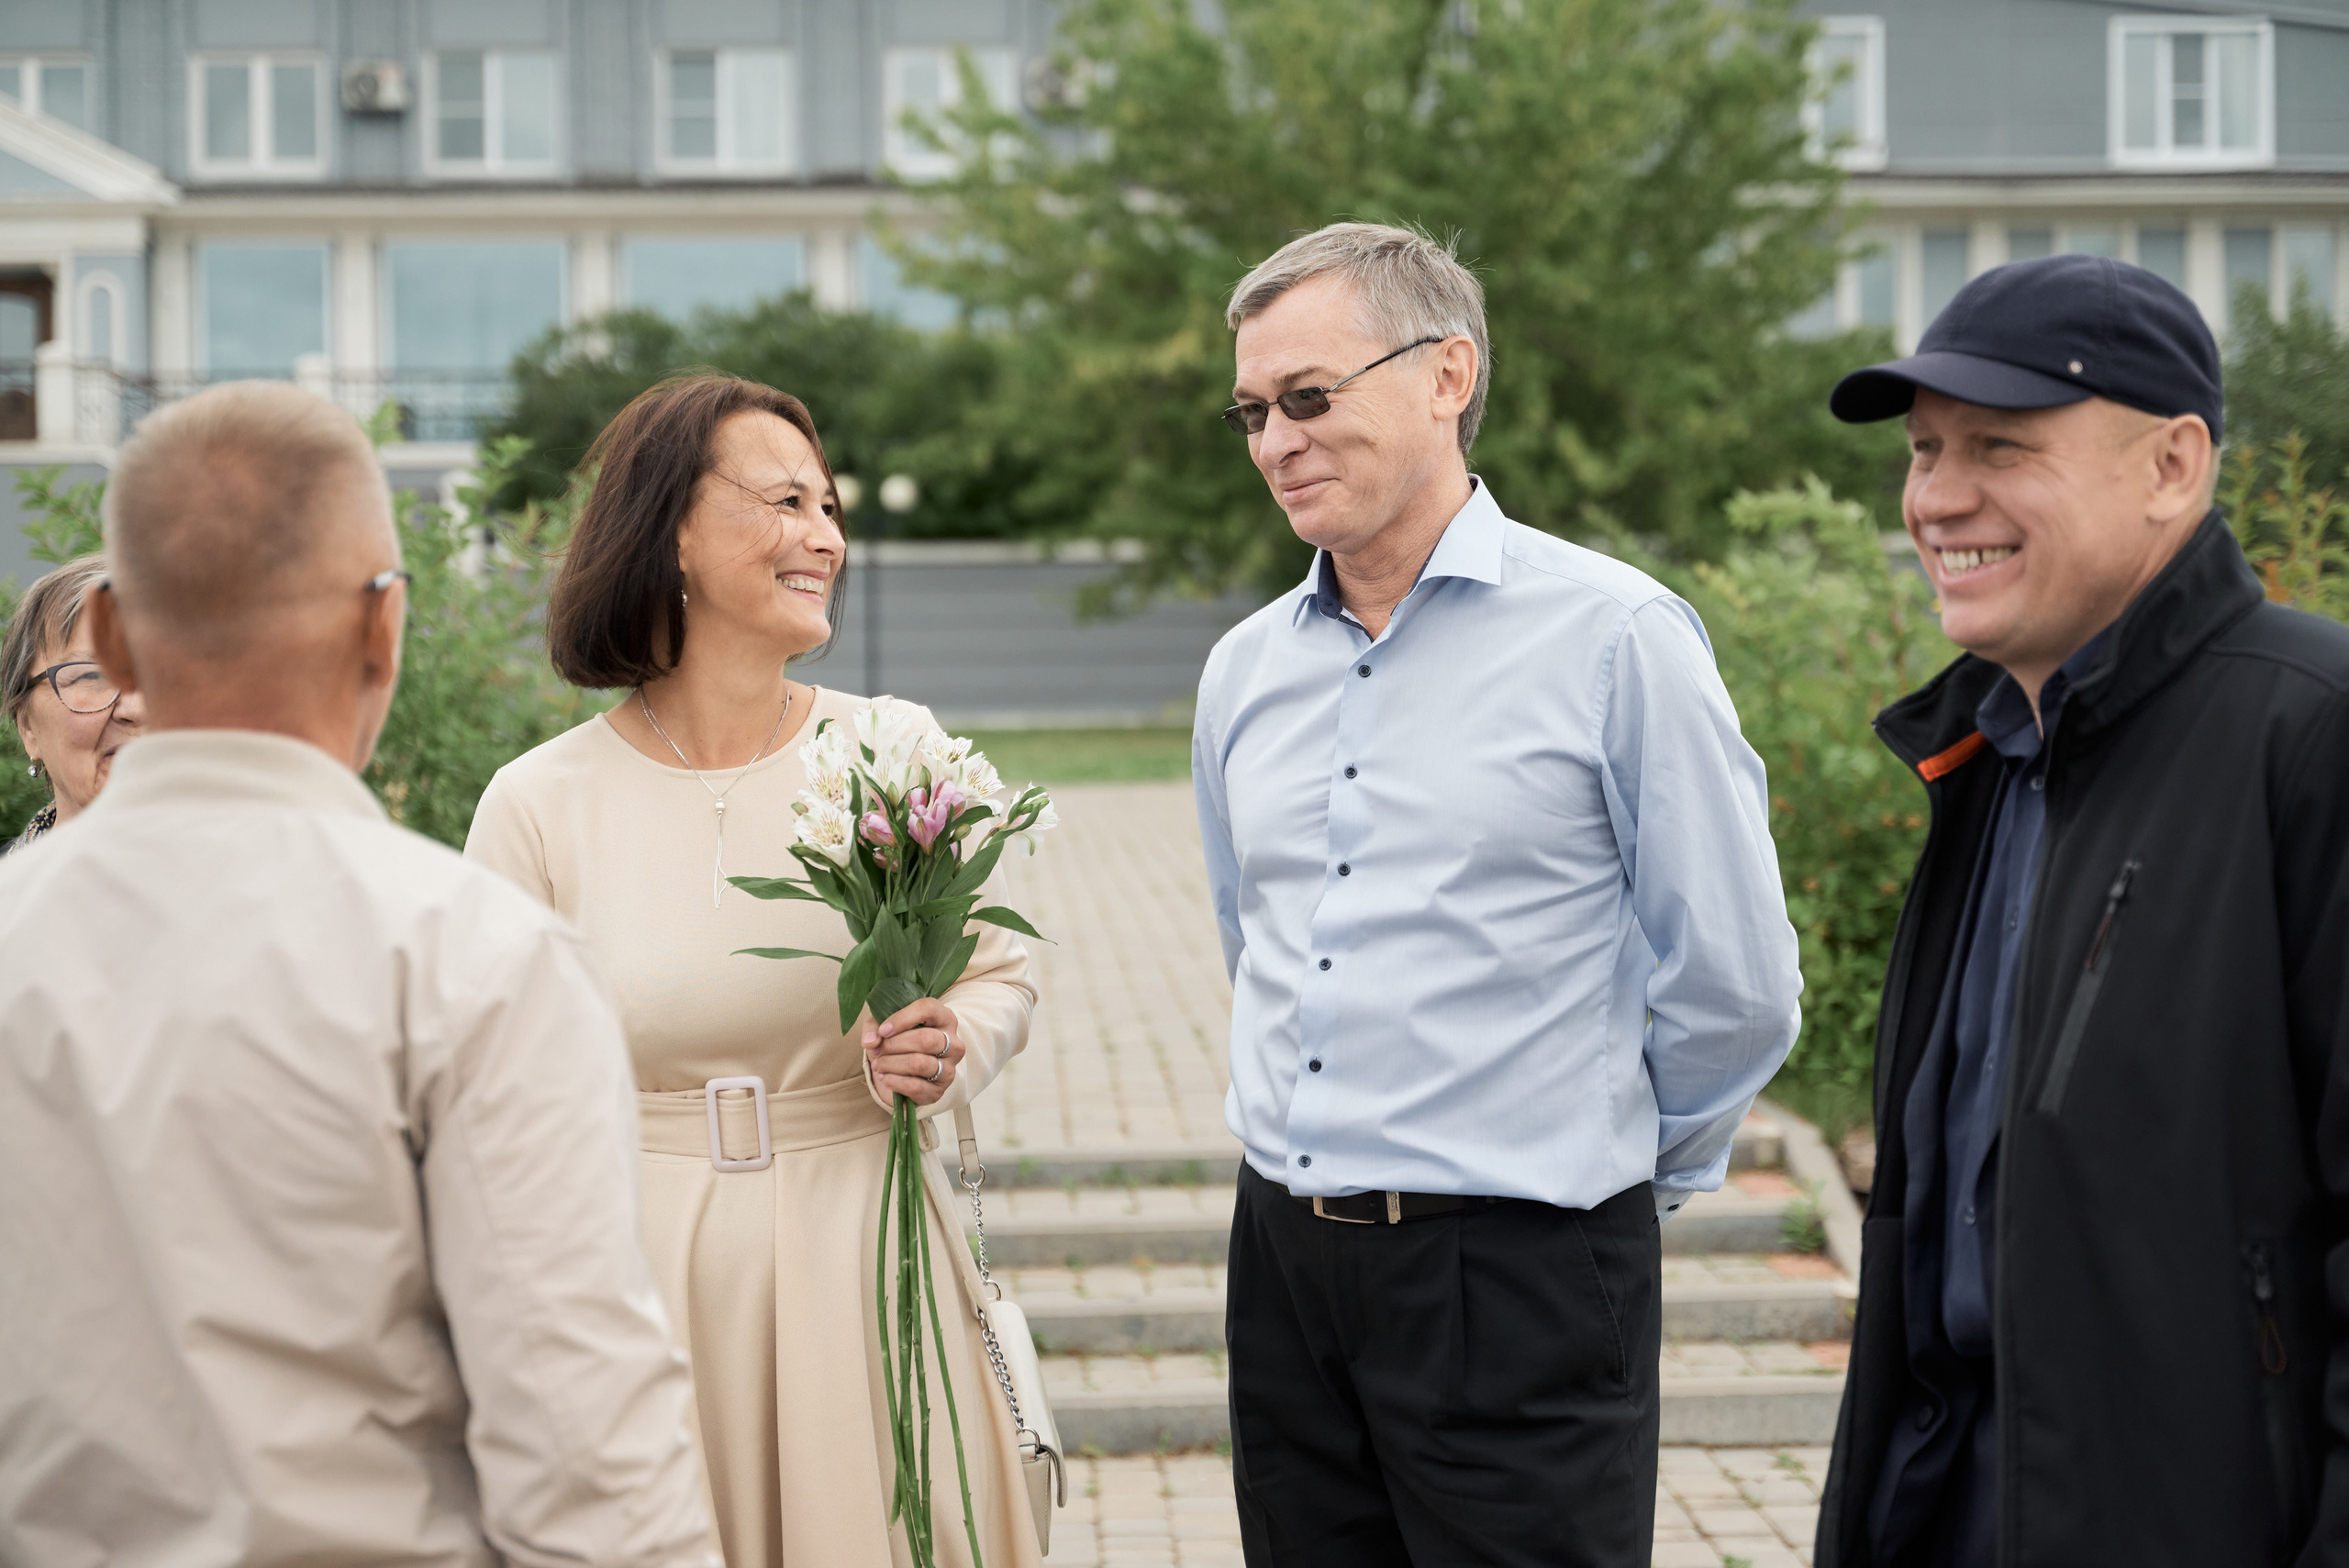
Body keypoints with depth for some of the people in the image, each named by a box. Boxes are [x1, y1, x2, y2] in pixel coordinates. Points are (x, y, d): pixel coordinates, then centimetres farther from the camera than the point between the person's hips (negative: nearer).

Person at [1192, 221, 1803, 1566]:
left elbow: (1734, 992, -6)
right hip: (1288, 1264, 6)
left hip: (1521, 1278, -5)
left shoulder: (1615, 637, -9)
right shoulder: (1245, 670, 10)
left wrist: (1603, 1158, 7)